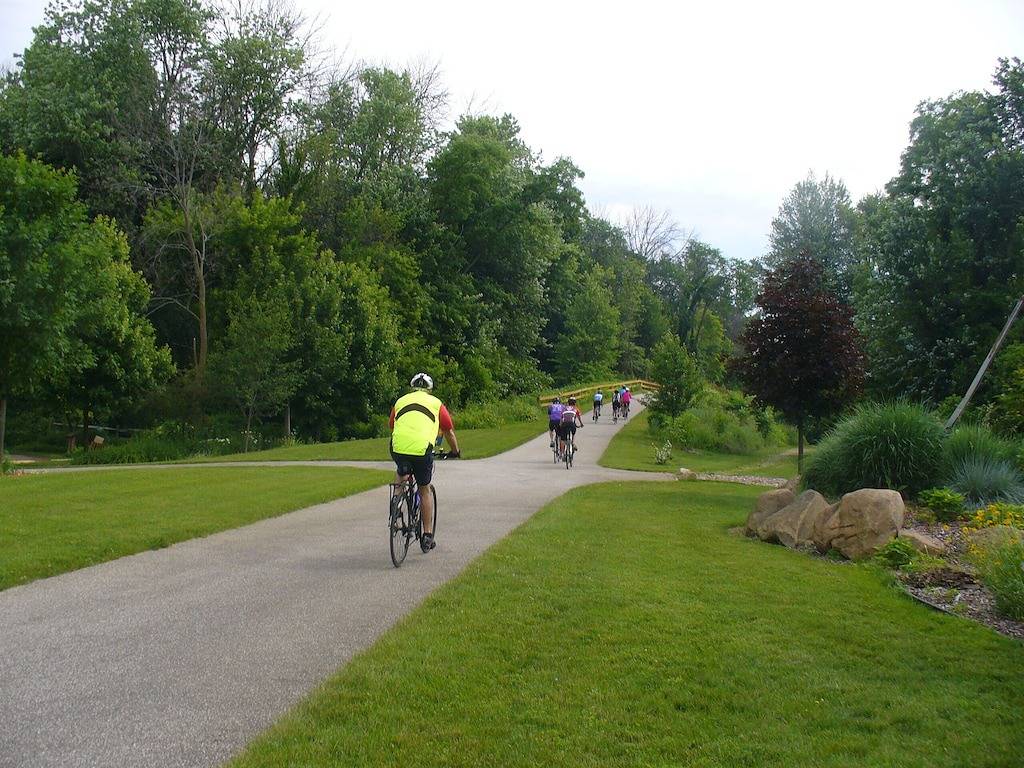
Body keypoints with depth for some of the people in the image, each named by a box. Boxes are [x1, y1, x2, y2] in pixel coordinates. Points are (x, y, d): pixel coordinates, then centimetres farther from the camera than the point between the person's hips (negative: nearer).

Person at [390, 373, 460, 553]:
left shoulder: (400, 401, 25)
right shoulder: (436, 403, 19)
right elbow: (449, 432, 24)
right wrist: (455, 451, 41)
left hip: (398, 448, 2)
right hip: (422, 450, -2)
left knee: (401, 473, 35)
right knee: (425, 490, 16)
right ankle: (427, 535, 18)